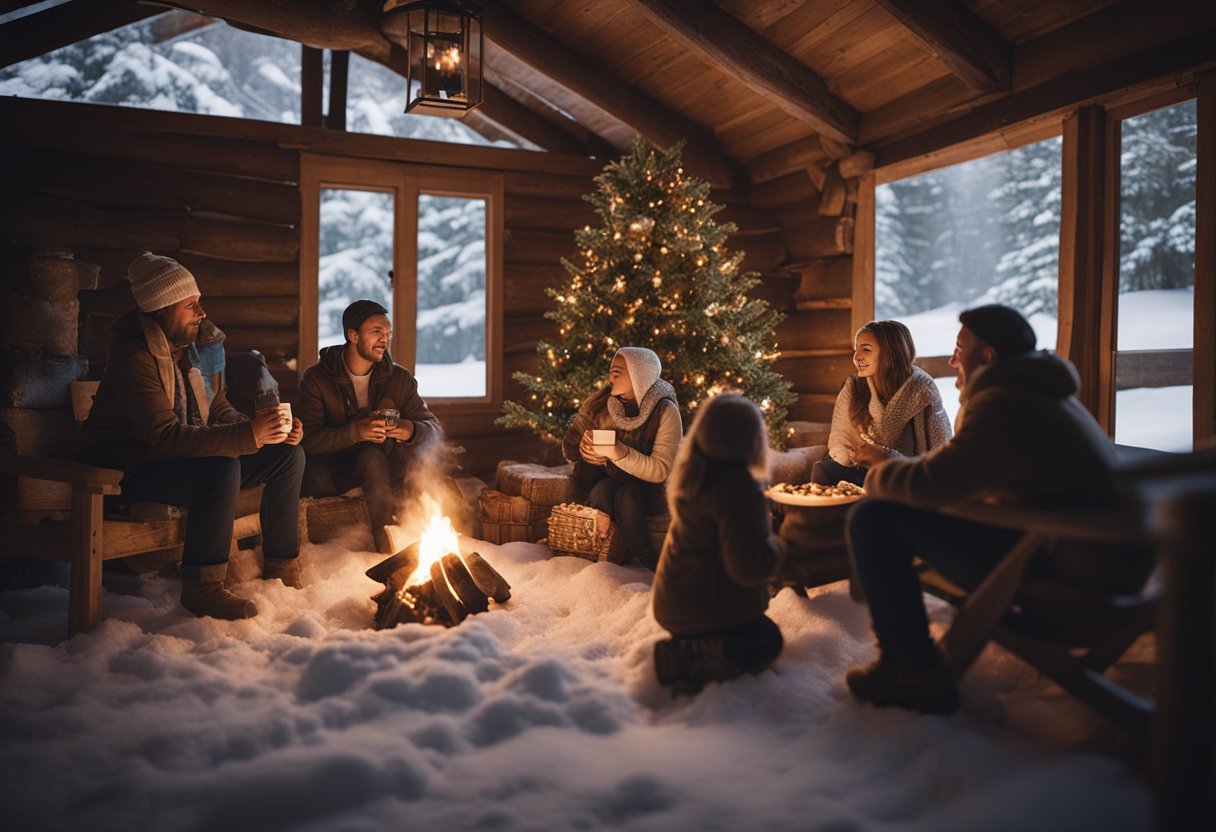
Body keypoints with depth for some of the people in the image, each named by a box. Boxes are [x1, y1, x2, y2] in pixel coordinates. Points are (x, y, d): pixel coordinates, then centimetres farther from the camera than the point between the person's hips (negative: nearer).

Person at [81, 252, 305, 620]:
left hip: (190, 455, 8)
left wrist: (269, 430, -11)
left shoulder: (196, 347, 6)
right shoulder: (133, 356, -21)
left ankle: (281, 567, 3)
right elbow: (166, 436, -31)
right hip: (133, 469, -8)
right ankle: (201, 587, -23)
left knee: (288, 454, -4)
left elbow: (221, 412, 9)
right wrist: (249, 435, -37)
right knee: (223, 470, -36)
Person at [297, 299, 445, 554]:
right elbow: (309, 439, -16)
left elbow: (434, 430, -3)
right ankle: (384, 537, -28)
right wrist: (355, 431, -33)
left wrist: (412, 430, -28)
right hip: (335, 469, -3)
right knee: (371, 455, -36)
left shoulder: (400, 378, 1)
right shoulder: (317, 378, -5)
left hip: (386, 468, 3)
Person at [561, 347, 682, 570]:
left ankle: (653, 568, -22)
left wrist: (618, 452, -34)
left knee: (627, 496, -35)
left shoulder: (665, 411, -14)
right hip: (606, 480, 3)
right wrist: (585, 449, -21)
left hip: (646, 490, -2)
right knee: (602, 491, -32)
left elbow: (660, 471, -20)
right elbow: (569, 446, 3)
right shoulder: (601, 402, -4)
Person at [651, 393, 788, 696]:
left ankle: (684, 646, 2)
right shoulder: (739, 490, -28)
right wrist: (778, 549, -7)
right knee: (765, 642, 4)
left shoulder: (691, 473, 0)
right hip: (707, 604, -9)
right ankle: (684, 659, -13)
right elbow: (748, 565, -27)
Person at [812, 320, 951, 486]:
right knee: (823, 471, -24)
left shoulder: (920, 390, -13)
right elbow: (839, 438, -2)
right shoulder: (853, 387, -3)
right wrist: (850, 458, -23)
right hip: (861, 470, 3)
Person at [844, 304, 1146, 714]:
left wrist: (878, 474, 2)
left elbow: (930, 485, -19)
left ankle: (913, 670, -7)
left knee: (873, 518, -13)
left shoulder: (1004, 403, -16)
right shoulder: (1043, 392, 18)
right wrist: (894, 463, 18)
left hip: (1058, 577, -11)